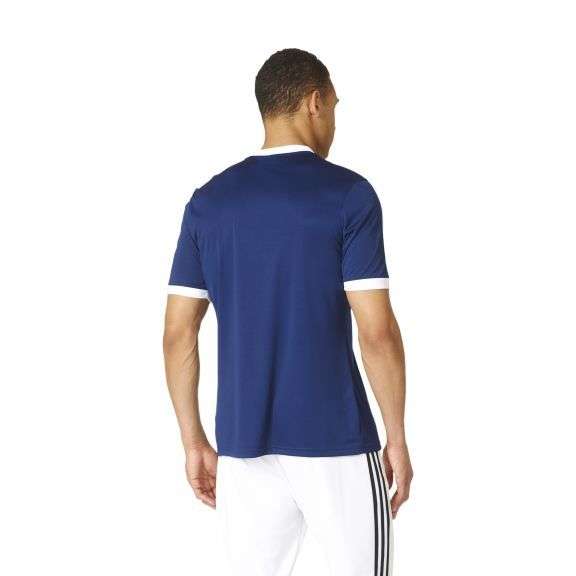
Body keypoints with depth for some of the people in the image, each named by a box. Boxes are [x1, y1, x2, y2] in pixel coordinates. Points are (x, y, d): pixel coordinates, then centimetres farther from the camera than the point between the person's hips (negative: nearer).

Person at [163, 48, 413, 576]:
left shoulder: (208, 202, 5)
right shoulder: (349, 194, -8)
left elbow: (178, 334, 4)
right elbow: (377, 331, -13)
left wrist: (194, 442, 12)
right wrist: (398, 438, -3)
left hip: (242, 445, 4)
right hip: (335, 442, -4)